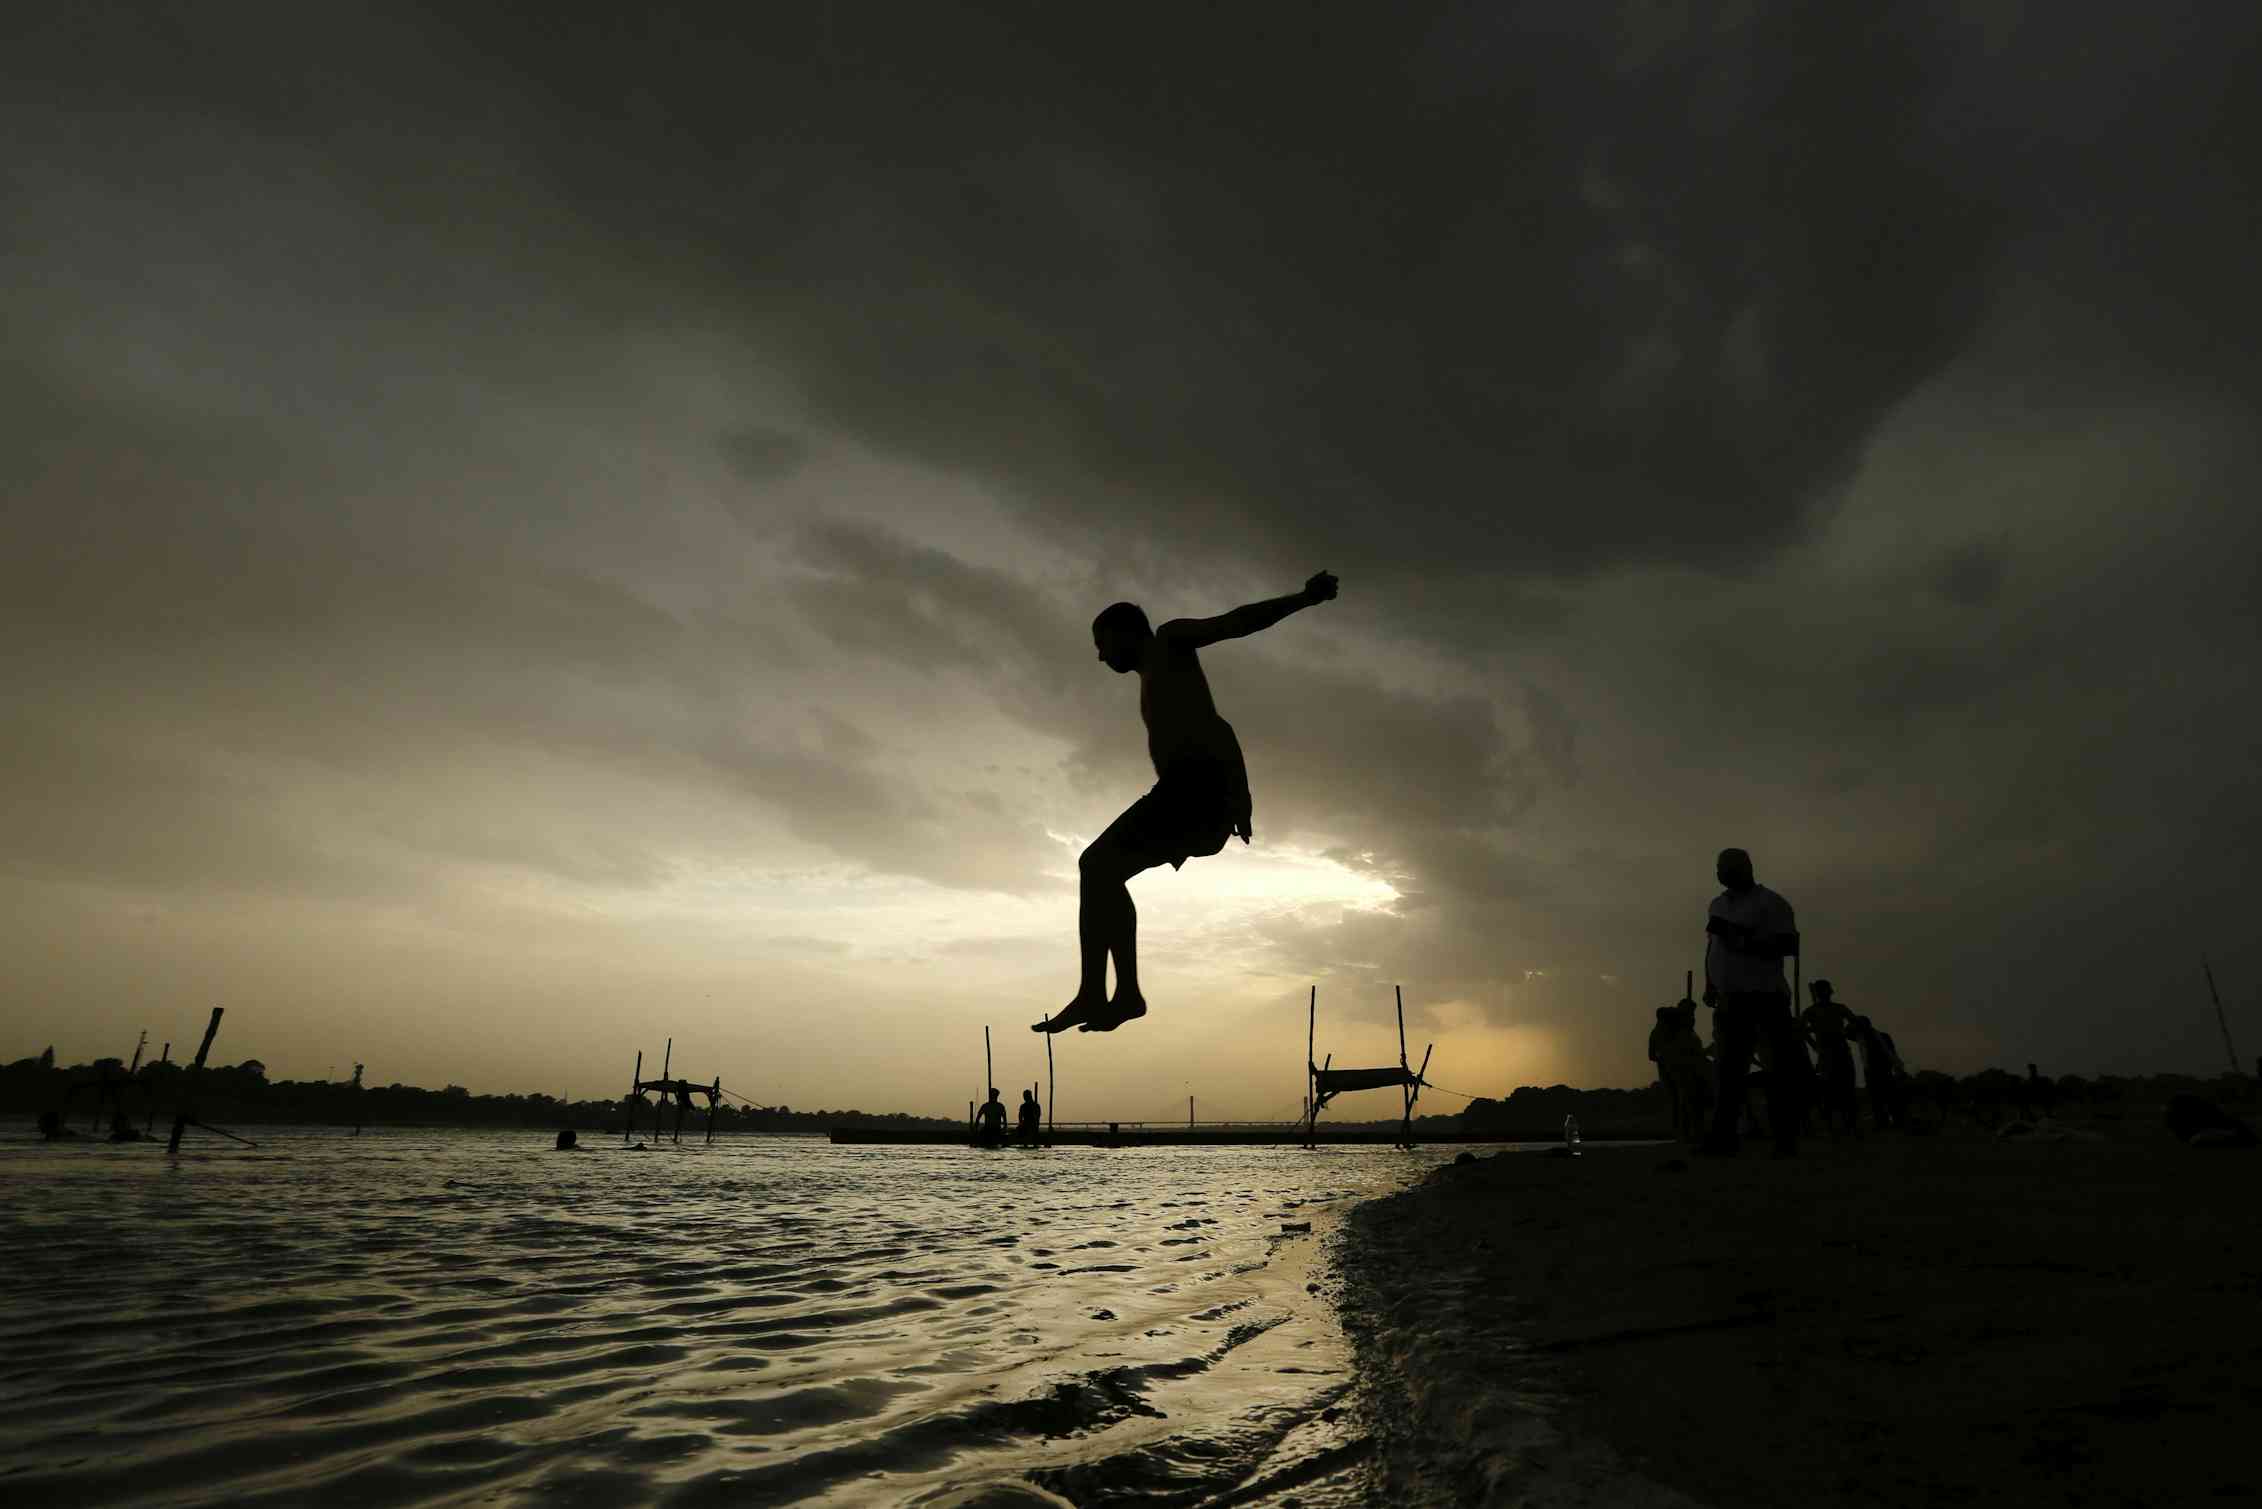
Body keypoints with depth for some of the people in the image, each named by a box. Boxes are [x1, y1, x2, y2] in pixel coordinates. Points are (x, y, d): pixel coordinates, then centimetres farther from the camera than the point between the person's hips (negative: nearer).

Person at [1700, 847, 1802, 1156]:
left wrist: (1745, 942, -20)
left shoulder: (1770, 903, -3)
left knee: (1782, 1068, -3)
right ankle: (1722, 1138, 8)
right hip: (1729, 1000, 6)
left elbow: (1790, 945, -11)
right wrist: (1709, 986, 13)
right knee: (1728, 1070, 6)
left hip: (1764, 997, -6)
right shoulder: (1718, 905, 17)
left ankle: (1786, 1139, 3)